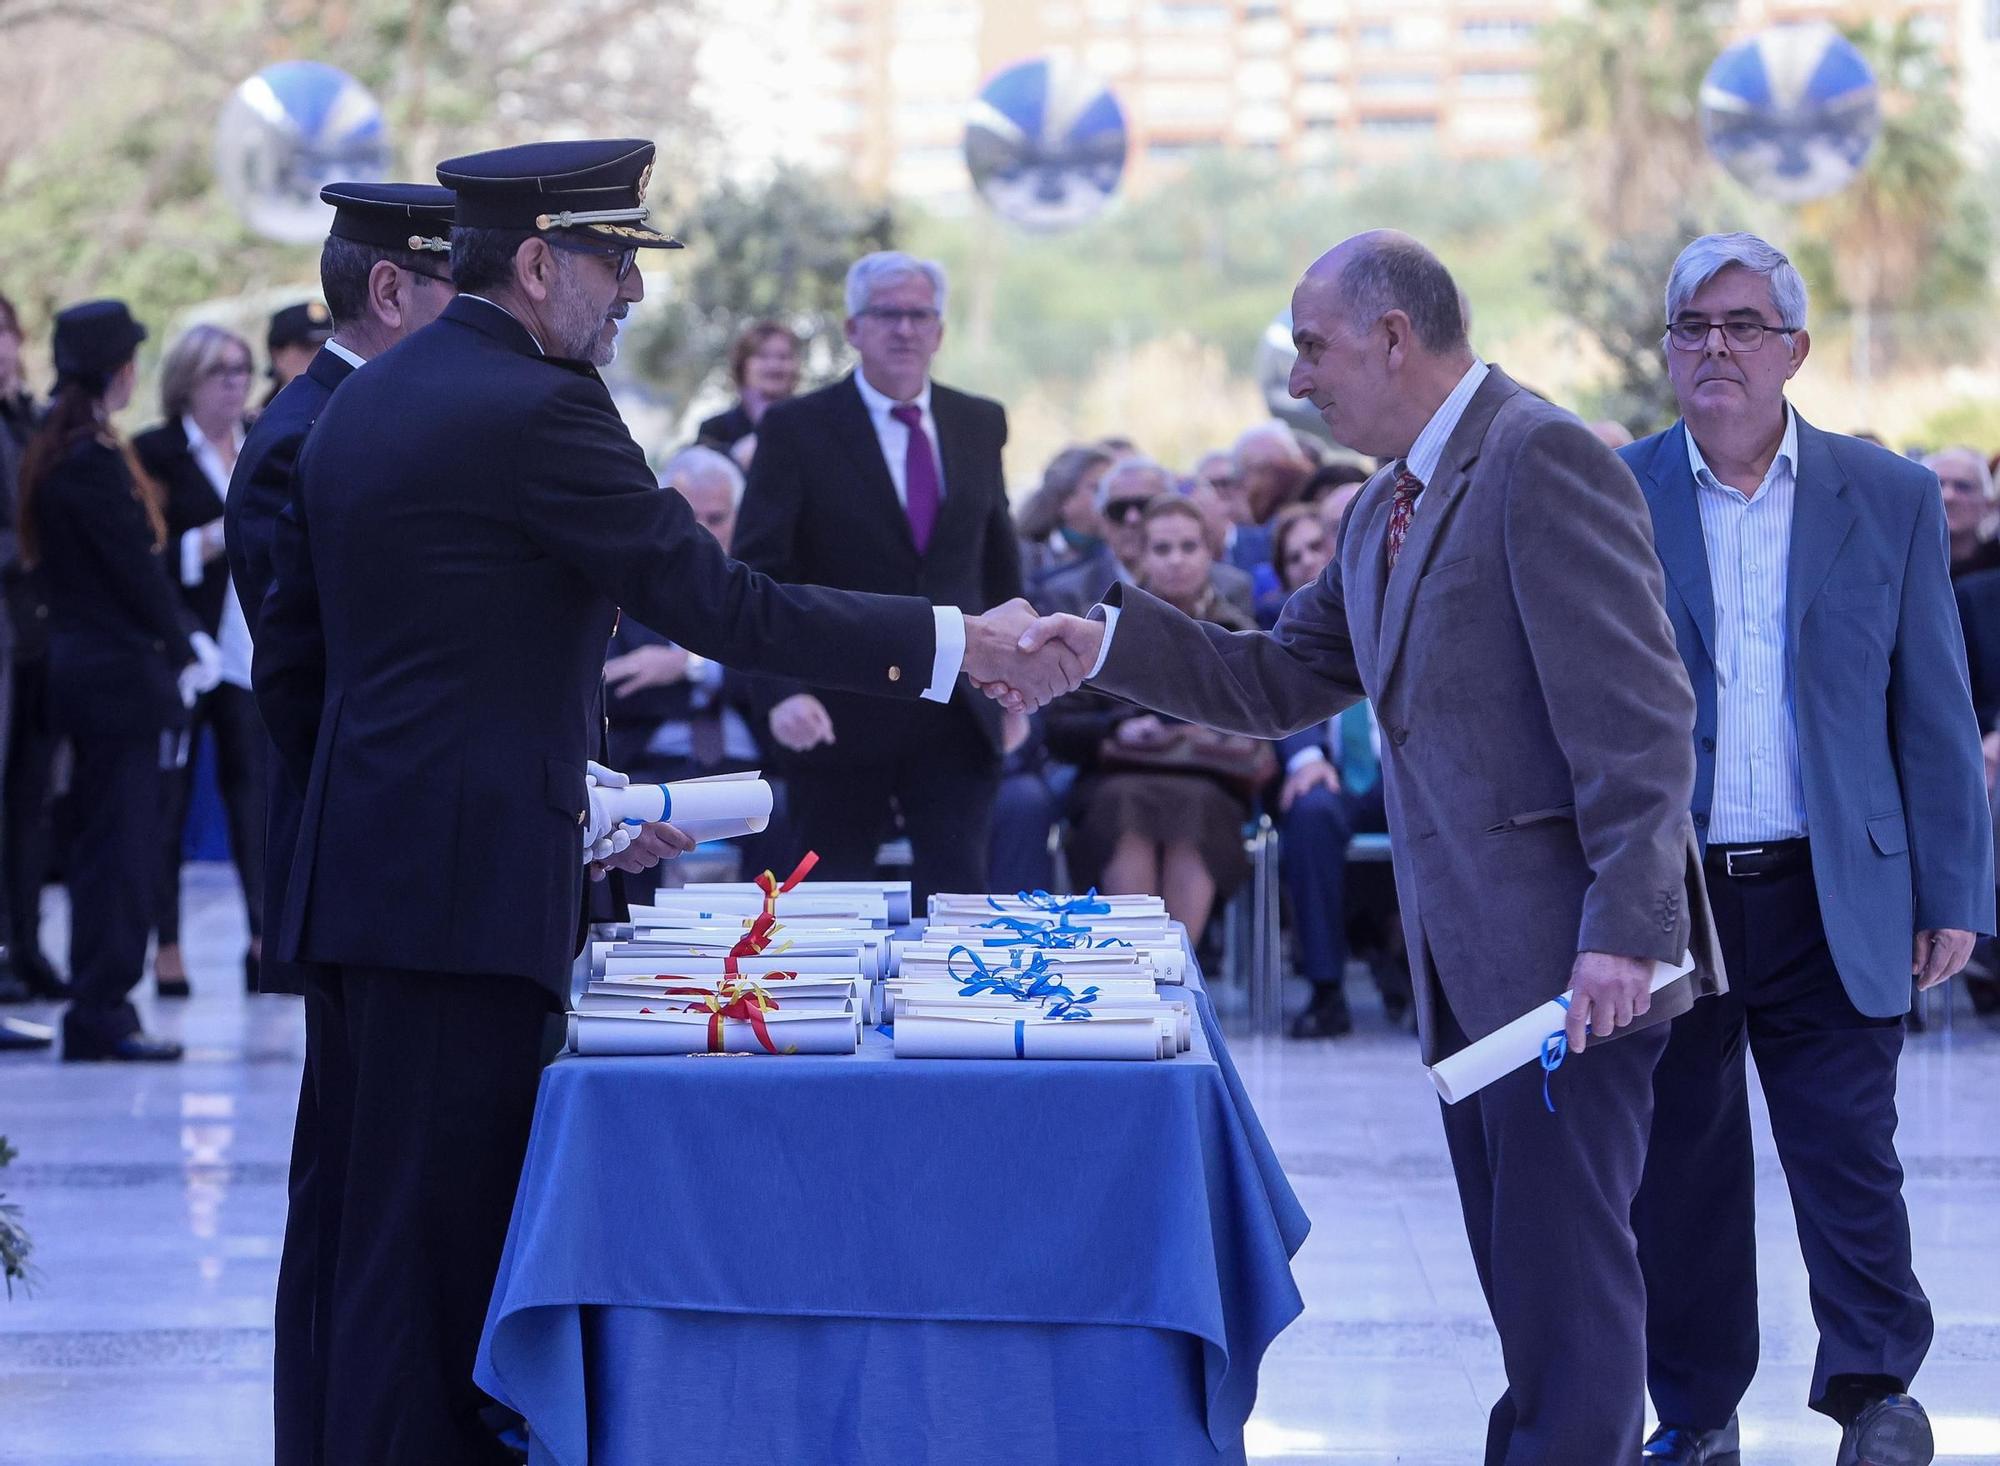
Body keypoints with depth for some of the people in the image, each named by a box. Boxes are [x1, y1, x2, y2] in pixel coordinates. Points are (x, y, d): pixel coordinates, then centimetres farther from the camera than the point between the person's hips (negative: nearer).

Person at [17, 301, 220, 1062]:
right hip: (120, 671, -10)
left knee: (102, 845, 13)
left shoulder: (54, 454, 12)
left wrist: (183, 638, 10)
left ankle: (95, 1010, 18)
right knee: (121, 843, -5)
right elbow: (136, 571, -16)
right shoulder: (94, 462, -17)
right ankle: (102, 1011, -4)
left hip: (80, 661, 10)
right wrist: (184, 650, -3)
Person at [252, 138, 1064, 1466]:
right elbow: (716, 602, -14)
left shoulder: (358, 406, 14)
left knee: (364, 1240, 13)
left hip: (357, 884, 9)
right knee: (439, 1246, -6)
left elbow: (291, 667, 18)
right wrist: (960, 644, -7)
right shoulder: (536, 411, -13)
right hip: (473, 892, -9)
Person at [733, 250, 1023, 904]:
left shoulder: (980, 425, 9)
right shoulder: (796, 430, -4)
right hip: (842, 714, -3)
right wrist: (782, 690, -23)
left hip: (955, 717, 3)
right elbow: (758, 574, -10)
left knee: (958, 888, -6)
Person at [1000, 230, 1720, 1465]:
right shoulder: (1388, 509, 17)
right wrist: (1109, 644, 9)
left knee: (1566, 1264, -8)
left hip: (1566, 956, -10)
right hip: (1470, 964, 10)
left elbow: (1638, 714, -19)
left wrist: (1623, 927, -24)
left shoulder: (1542, 459, -13)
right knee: (1524, 1277, 13)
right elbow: (1282, 682, 22)